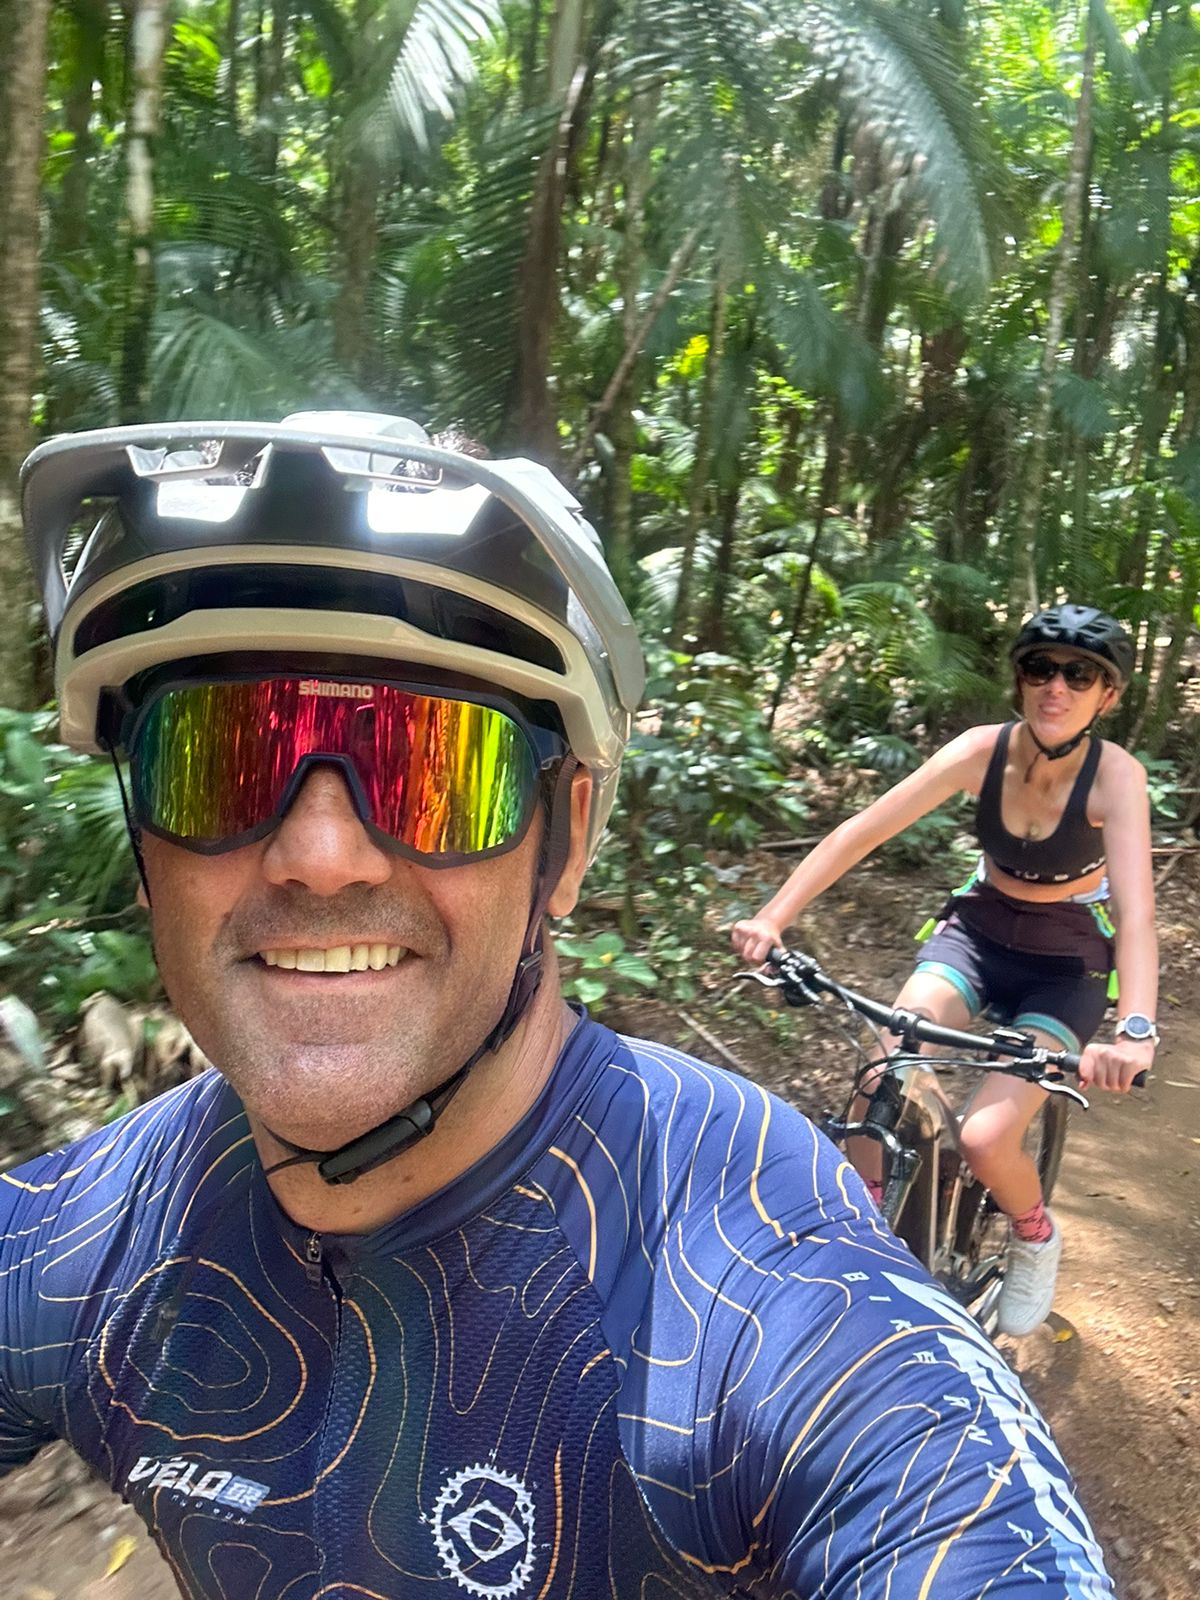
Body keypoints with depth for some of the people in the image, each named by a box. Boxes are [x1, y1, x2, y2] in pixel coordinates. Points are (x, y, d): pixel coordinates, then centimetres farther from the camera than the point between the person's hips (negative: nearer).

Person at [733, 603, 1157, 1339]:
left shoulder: (1115, 774, -23)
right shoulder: (984, 750, -17)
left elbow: (1137, 909, -34)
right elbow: (862, 829, -21)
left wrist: (1137, 1030, -50)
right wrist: (774, 915, -31)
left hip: (1067, 961, -2)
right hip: (979, 930, 3)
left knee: (986, 1138, -18)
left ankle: (1036, 1237, 17)